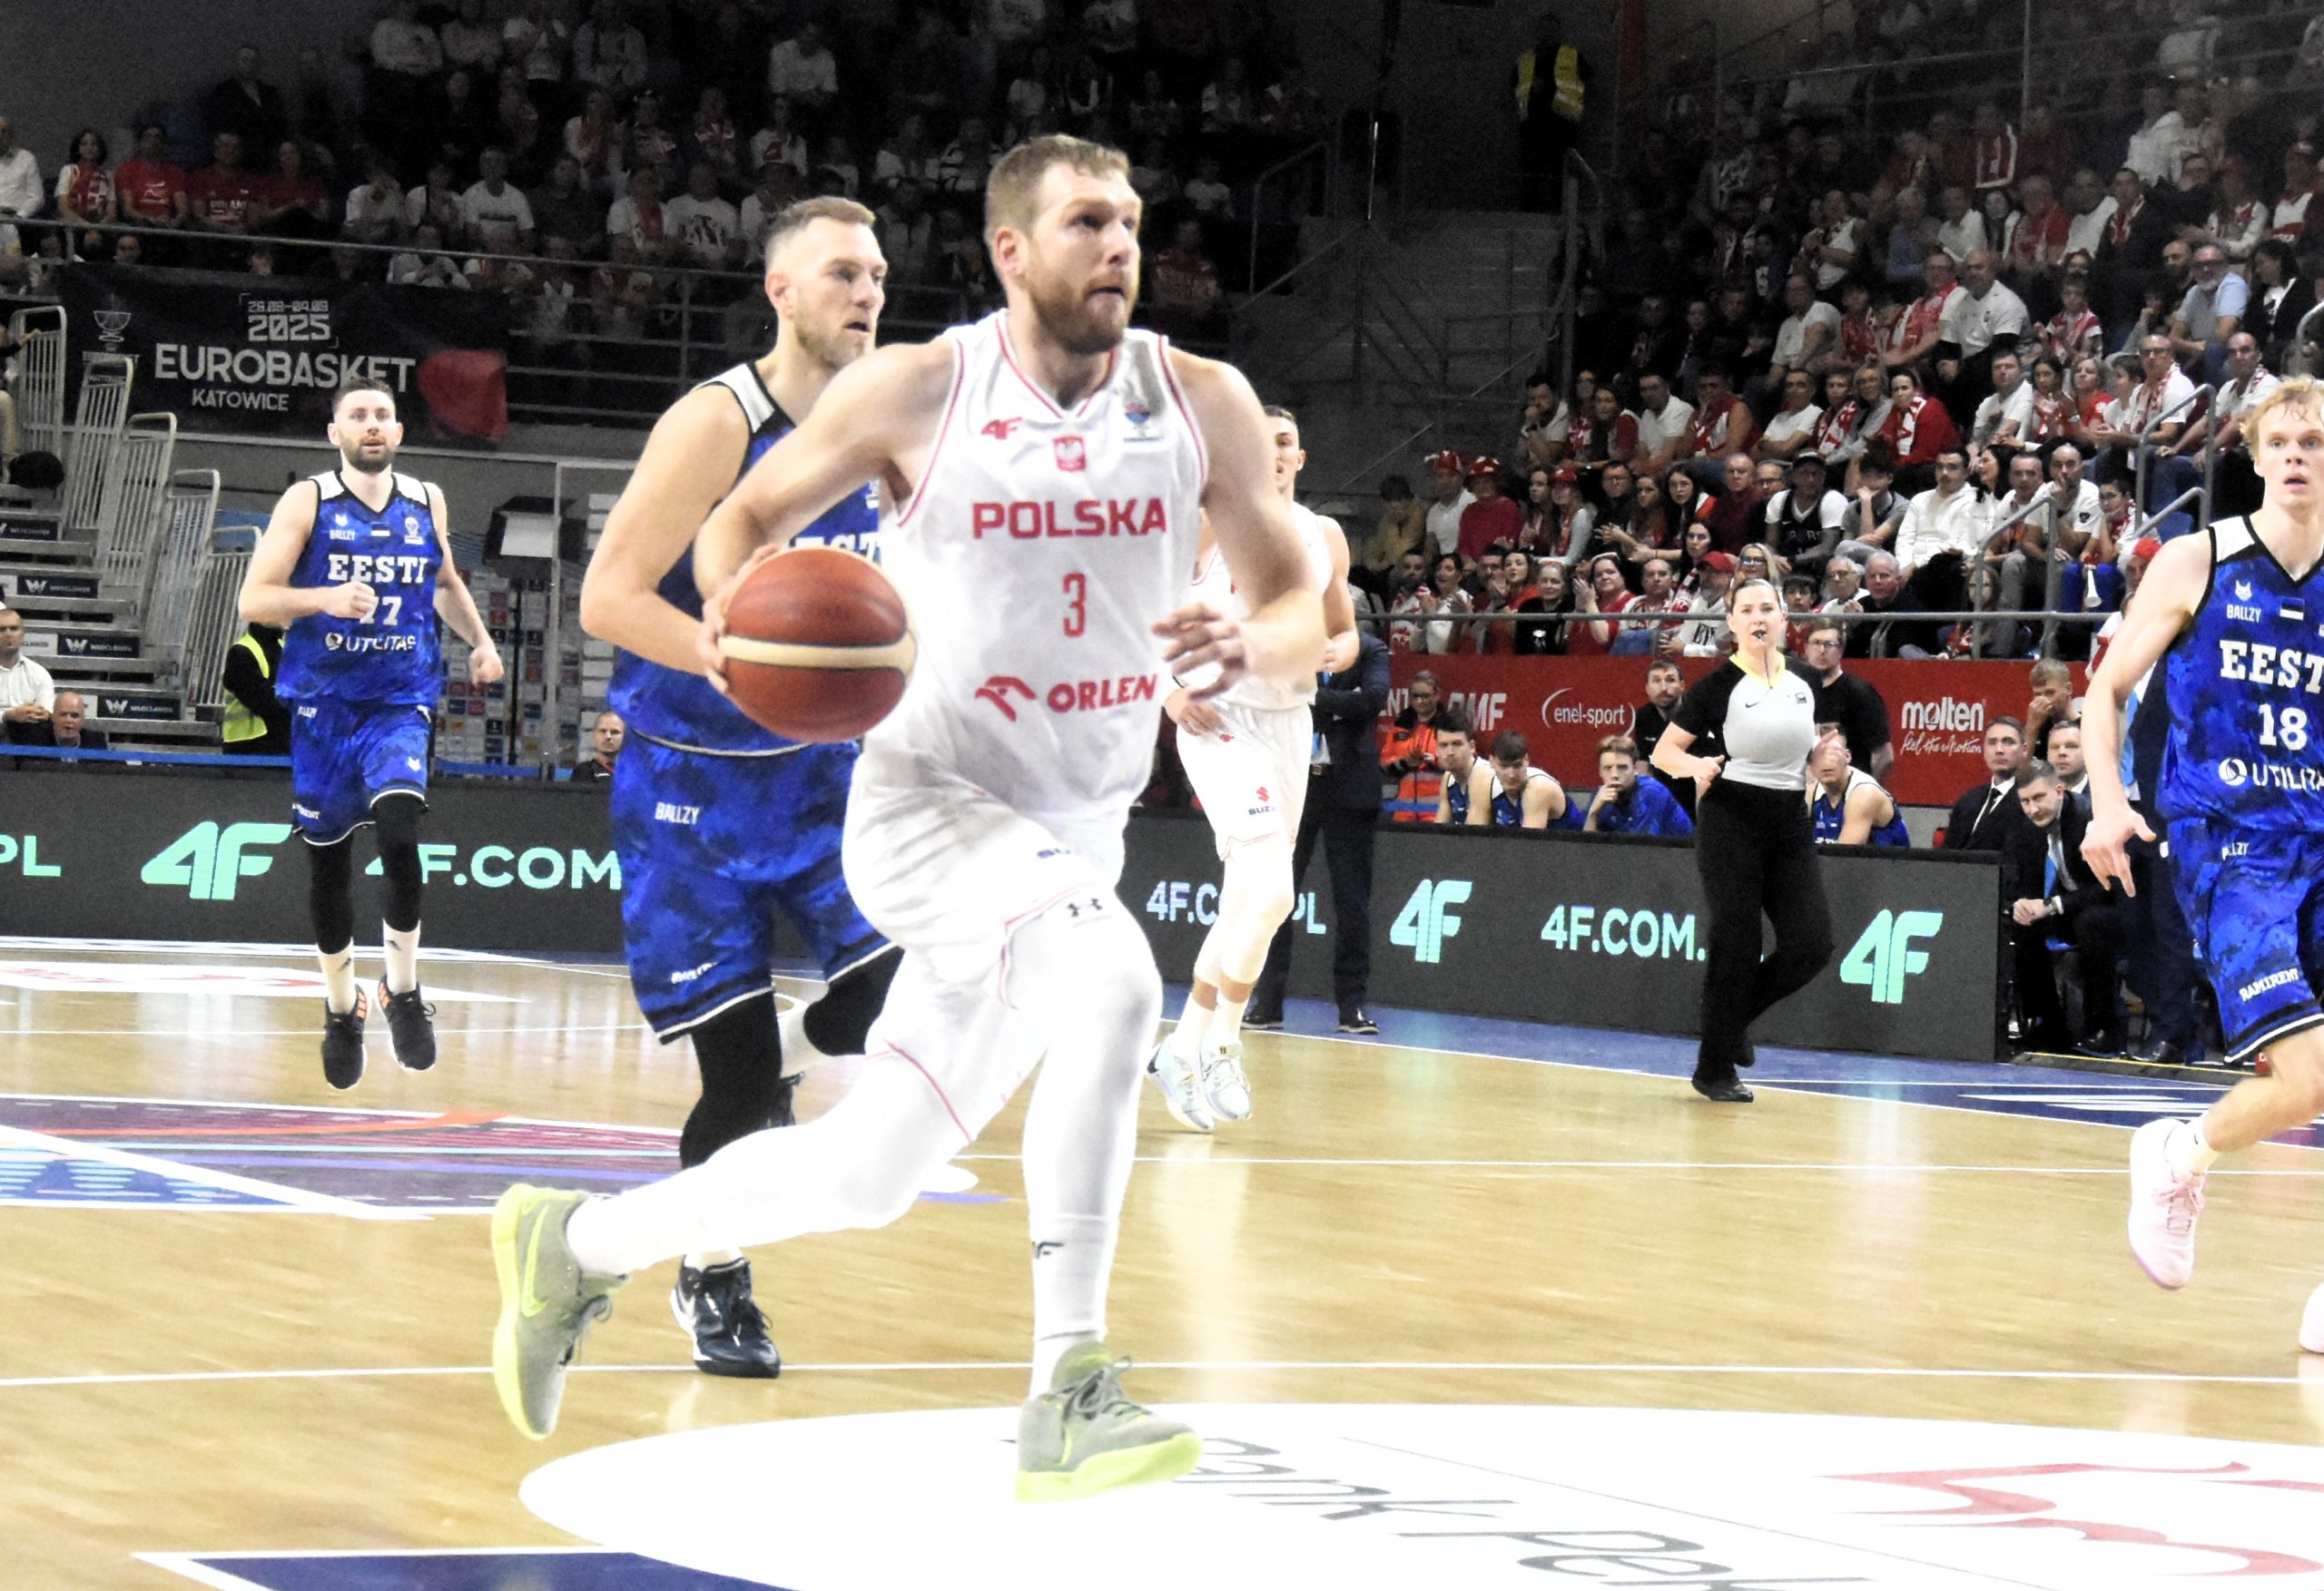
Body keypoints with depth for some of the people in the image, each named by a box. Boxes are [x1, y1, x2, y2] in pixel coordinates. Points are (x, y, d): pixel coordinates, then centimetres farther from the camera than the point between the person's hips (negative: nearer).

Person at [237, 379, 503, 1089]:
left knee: (399, 830, -23)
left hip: (400, 703, 1)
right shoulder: (307, 502, -5)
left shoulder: (427, 503, 6)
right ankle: (341, 1010, 26)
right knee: (327, 864, 6)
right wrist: (327, 598, -26)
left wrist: (479, 640, 9)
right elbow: (254, 599, -11)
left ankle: (404, 994, -7)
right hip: (322, 705, -1)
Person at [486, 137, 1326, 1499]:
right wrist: (735, 604, -18)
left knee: (863, 1179, 11)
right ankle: (1070, 1392, -31)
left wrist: (1250, 646, -22)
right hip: (930, 800, -5)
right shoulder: (916, 391, -8)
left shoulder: (1202, 404, -2)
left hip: (1079, 835, 5)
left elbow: (1302, 610, 3)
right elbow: (746, 516, 5)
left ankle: (577, 1242, 35)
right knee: (1113, 984, -34)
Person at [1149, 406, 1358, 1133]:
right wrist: (1170, 690, -14)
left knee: (1245, 900, 9)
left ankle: (1184, 1048, 22)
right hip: (1218, 719, -6)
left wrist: (1332, 651, -5)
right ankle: (1223, 1041, -6)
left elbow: (1345, 632, 19)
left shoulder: (1325, 537, 8)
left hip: (1289, 724, 6)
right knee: (1270, 889, -20)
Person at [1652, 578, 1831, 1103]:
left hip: (1789, 823, 5)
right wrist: (1696, 765, -24)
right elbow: (1663, 750, -5)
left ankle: (1737, 1013, 20)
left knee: (1811, 943, -5)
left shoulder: (1801, 685, 8)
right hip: (1731, 820, -5)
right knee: (1736, 944, -6)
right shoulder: (1719, 685, -6)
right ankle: (1714, 1069, 6)